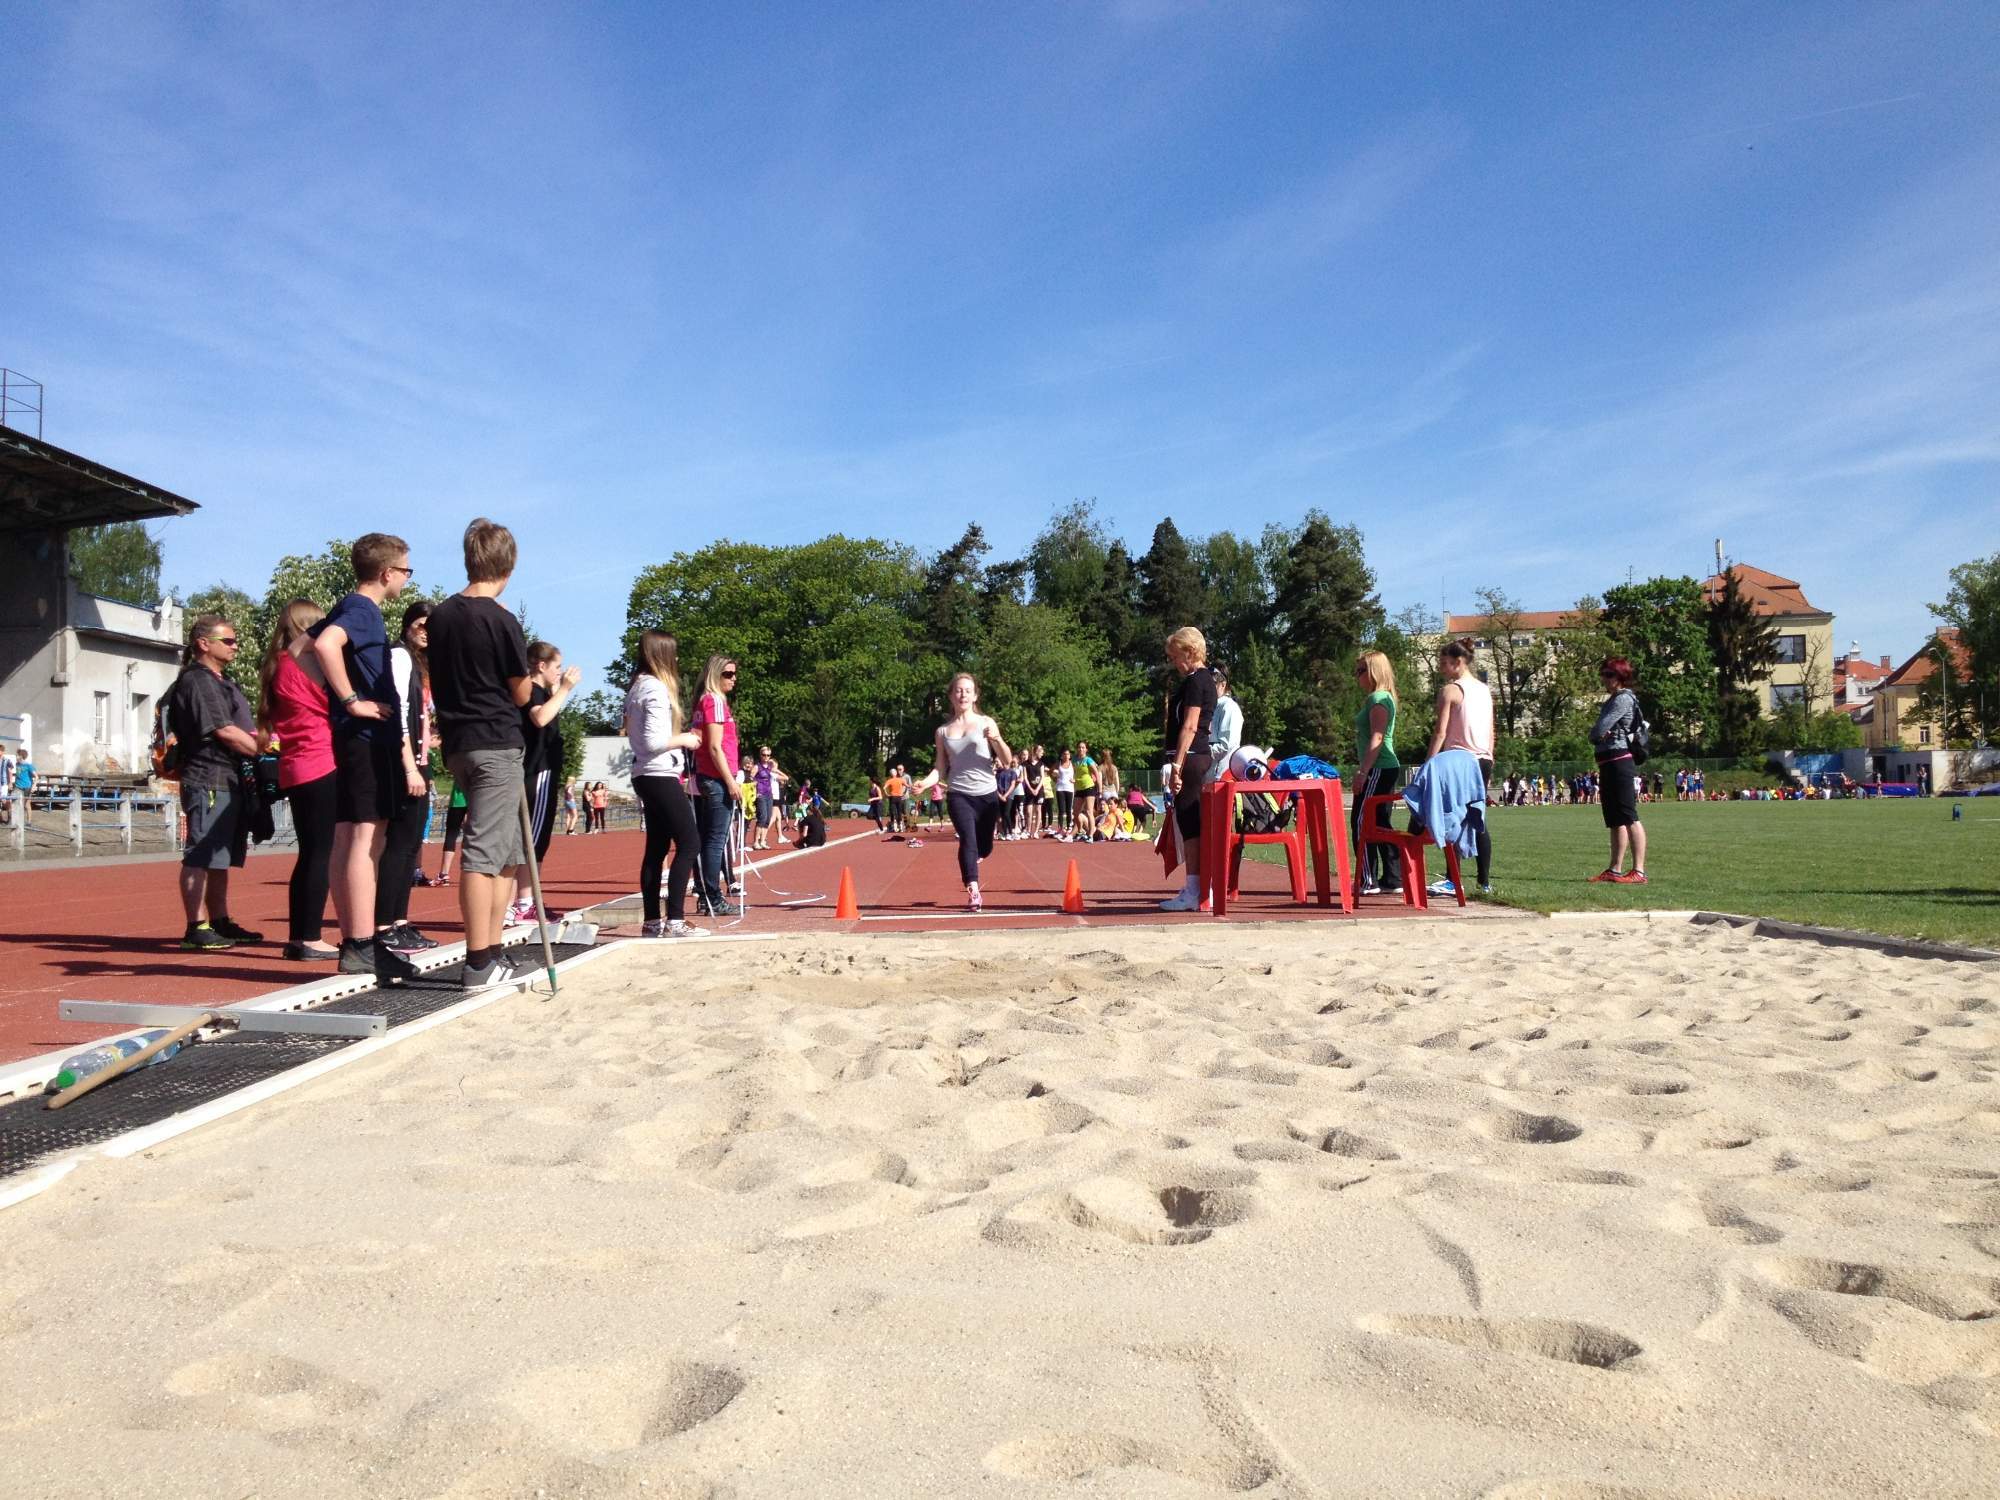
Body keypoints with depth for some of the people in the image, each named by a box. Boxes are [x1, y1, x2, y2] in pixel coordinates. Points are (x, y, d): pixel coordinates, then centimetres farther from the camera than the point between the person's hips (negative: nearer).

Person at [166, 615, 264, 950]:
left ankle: (220, 923, 20)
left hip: (229, 780, 10)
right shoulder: (196, 681, -9)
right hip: (208, 780, -10)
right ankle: (196, 929, -7)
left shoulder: (221, 683, 22)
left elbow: (247, 730, 24)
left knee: (221, 859, 14)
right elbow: (225, 733, -15)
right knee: (200, 857, -8)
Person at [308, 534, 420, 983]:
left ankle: (352, 944, 14)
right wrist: (352, 701, -22)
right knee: (366, 840, -10)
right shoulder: (363, 609, -11)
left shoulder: (352, 609, 17)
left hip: (354, 740, 10)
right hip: (369, 738, -10)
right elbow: (325, 644, -30)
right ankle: (362, 948, -10)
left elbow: (312, 642, 27)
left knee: (347, 841, 9)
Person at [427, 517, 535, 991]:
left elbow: (439, 681, 14)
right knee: (484, 852, -8)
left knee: (509, 853, 16)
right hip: (497, 743, -7)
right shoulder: (502, 620, -10)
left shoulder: (440, 616, 9)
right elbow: (522, 693, -3)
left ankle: (491, 951, 17)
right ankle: (479, 964, -7)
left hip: (457, 743, 7)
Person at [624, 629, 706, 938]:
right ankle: (674, 921, -12)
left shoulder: (637, 687, 14)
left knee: (657, 847, 10)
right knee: (689, 843, -9)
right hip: (661, 776, -10)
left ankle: (652, 921, 12)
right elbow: (653, 740, -22)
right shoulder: (656, 688, -15)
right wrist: (683, 739, -6)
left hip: (646, 776, 10)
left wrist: (679, 737, 15)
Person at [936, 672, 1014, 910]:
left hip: (987, 794, 1)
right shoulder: (943, 731, 6)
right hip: (958, 795, -1)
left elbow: (1007, 761, -1)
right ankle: (972, 891, -19)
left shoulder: (986, 723, 2)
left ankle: (969, 860, 46)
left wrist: (997, 739, -19)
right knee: (968, 839, -20)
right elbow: (941, 769, 9)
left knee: (984, 847, 12)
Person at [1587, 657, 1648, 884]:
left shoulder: (1623, 699, -10)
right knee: (1615, 821, 12)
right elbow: (1595, 734, 15)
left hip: (1619, 761, -10)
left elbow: (1598, 730, -18)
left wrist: (1596, 733, 3)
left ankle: (1639, 872, -14)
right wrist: (1597, 735, -7)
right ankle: (1613, 871, 17)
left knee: (1629, 817, -12)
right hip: (1607, 763, 10)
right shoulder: (1612, 699, 21)